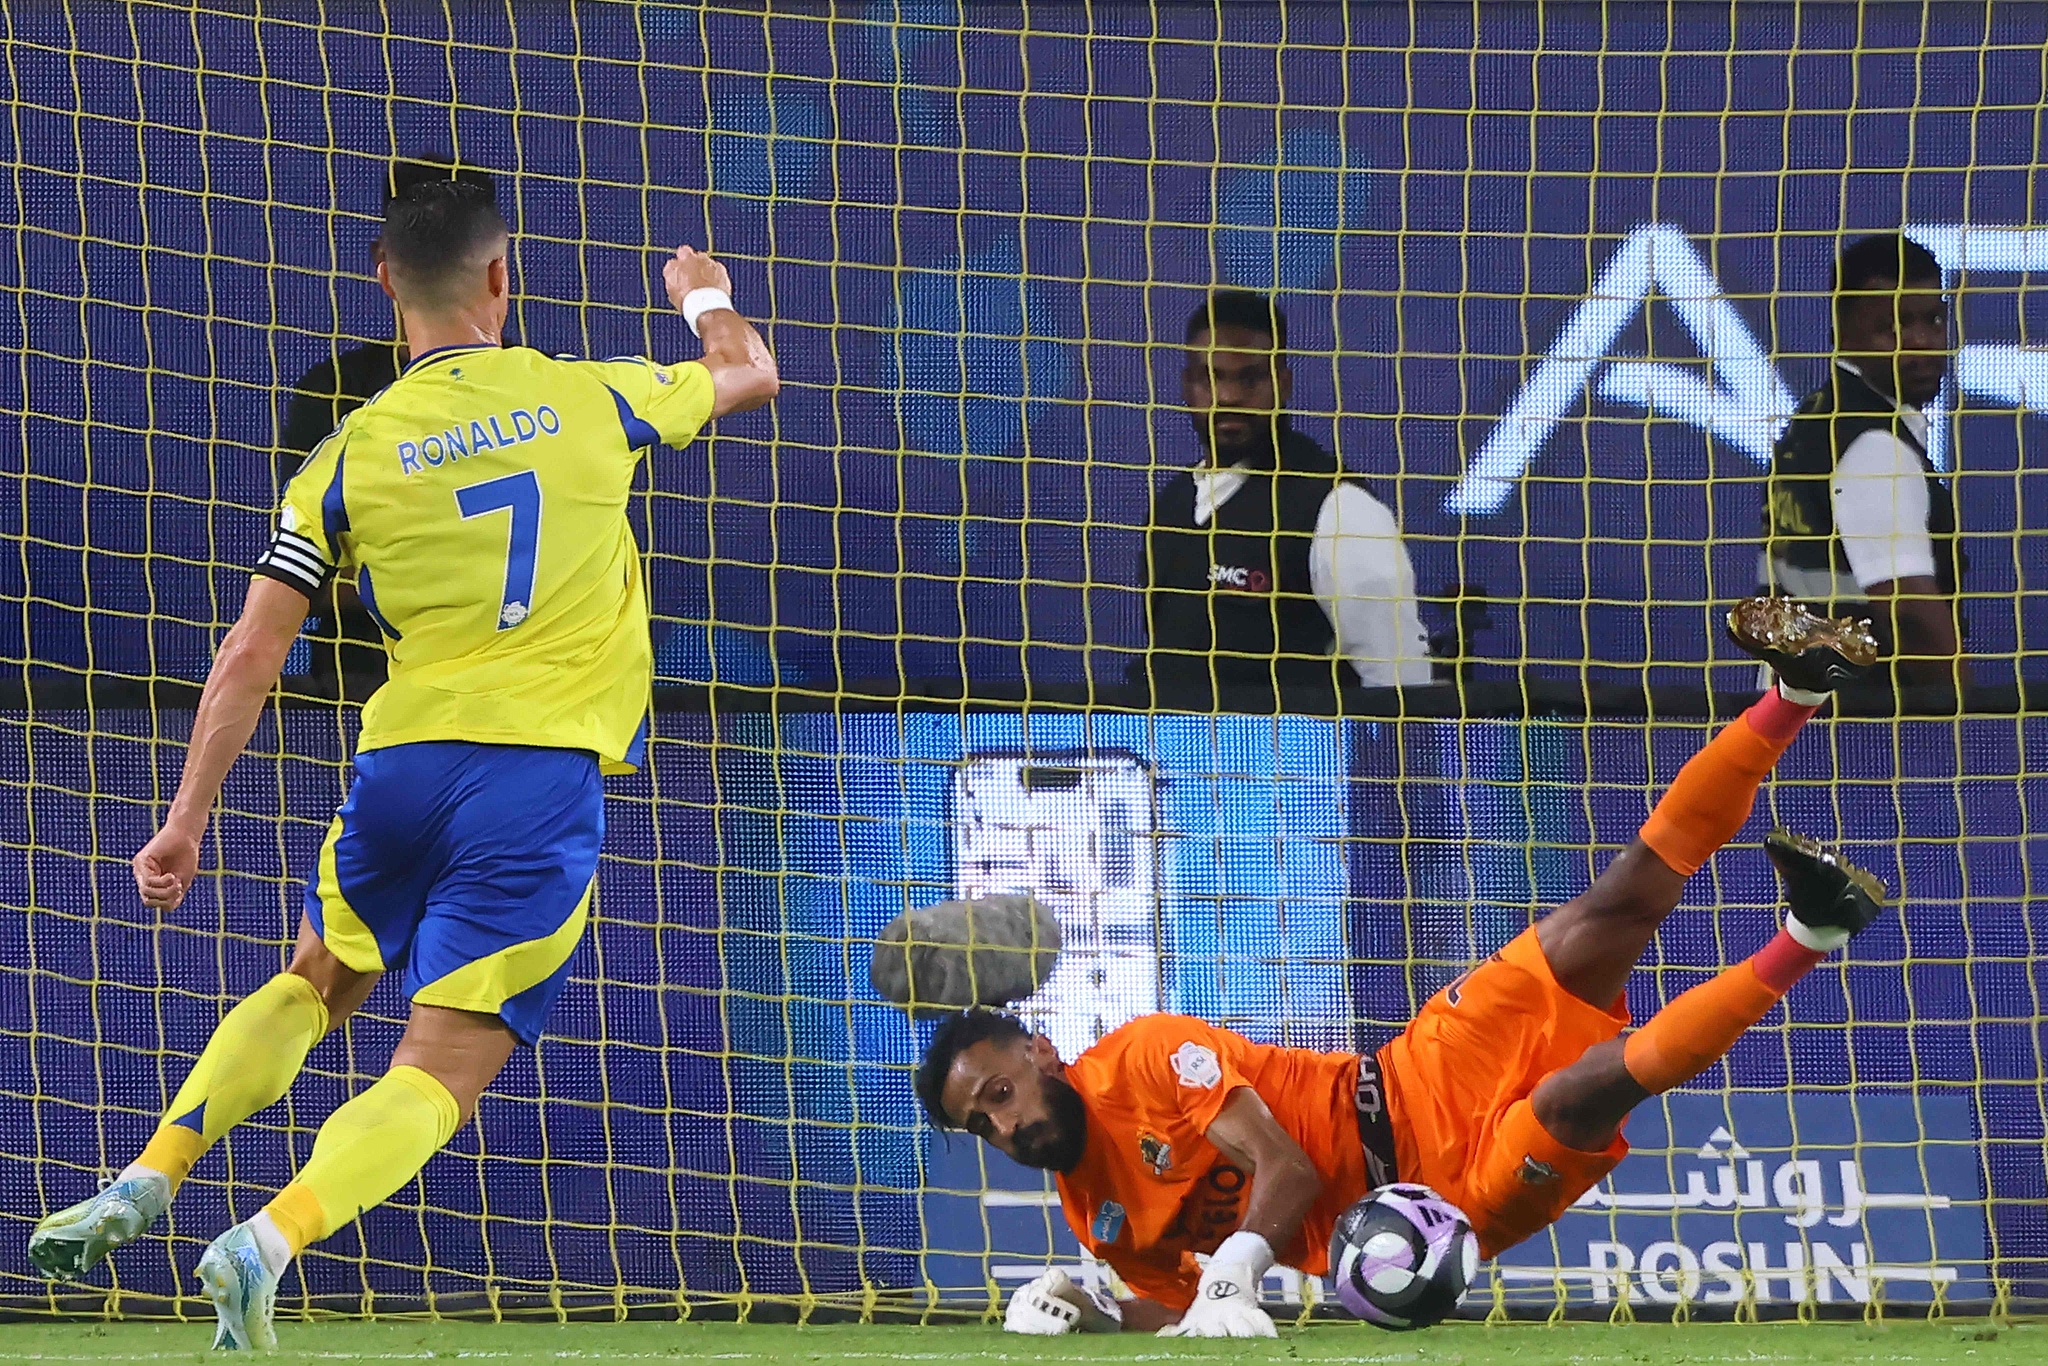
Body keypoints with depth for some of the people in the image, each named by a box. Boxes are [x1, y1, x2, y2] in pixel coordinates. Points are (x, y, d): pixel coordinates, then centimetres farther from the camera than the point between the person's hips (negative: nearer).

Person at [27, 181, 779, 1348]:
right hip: (549, 773, -2)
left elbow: (250, 659, 1)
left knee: (314, 988, 28)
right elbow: (752, 377, 25)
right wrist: (706, 299, 47)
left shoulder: (351, 456, 3)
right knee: (441, 1075, -3)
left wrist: (189, 819, 8)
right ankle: (271, 1241, -25)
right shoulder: (590, 401, 4)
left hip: (407, 761, 2)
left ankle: (146, 1183, 15)